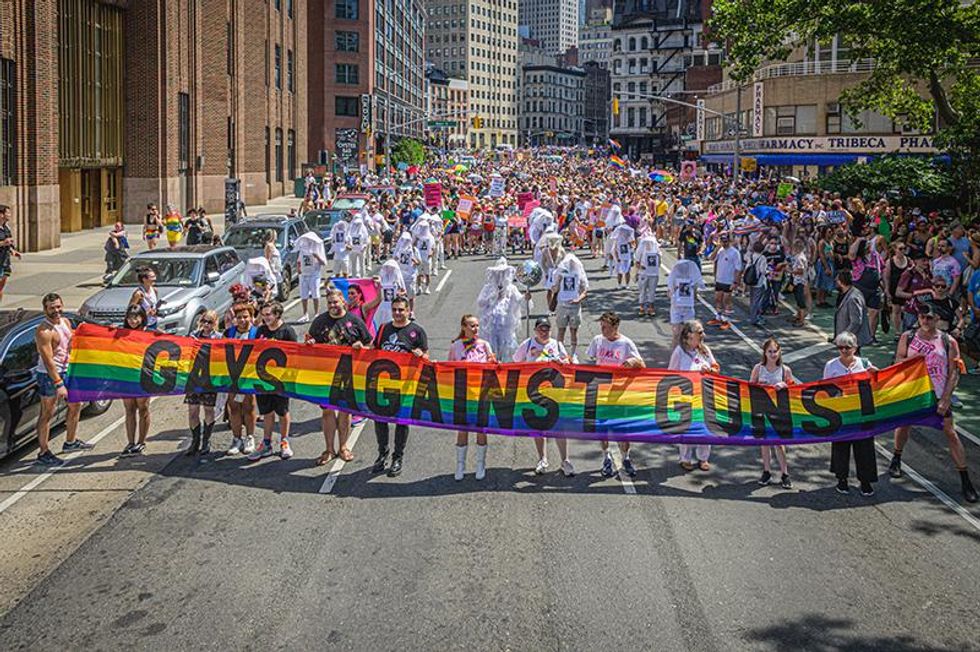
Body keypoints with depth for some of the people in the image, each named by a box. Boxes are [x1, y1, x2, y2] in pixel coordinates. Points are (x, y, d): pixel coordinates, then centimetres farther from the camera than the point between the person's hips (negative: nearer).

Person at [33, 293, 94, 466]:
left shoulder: (65, 322, 3)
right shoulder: (44, 332, -22)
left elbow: (72, 343, 21)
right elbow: (48, 361, -25)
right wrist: (58, 384, -26)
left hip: (66, 371, 9)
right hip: (48, 375, -9)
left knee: (75, 405, 18)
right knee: (47, 413, -2)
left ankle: (70, 442, 35)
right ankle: (43, 454, 5)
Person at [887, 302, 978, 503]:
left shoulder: (948, 342, -5)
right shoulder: (908, 337, 0)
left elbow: (954, 373, -5)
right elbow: (898, 361, 3)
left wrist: (945, 399, -13)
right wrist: (912, 359, -20)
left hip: (938, 395, -2)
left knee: (950, 433, -4)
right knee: (904, 425, 14)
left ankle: (965, 481, -1)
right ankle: (896, 460, 43)